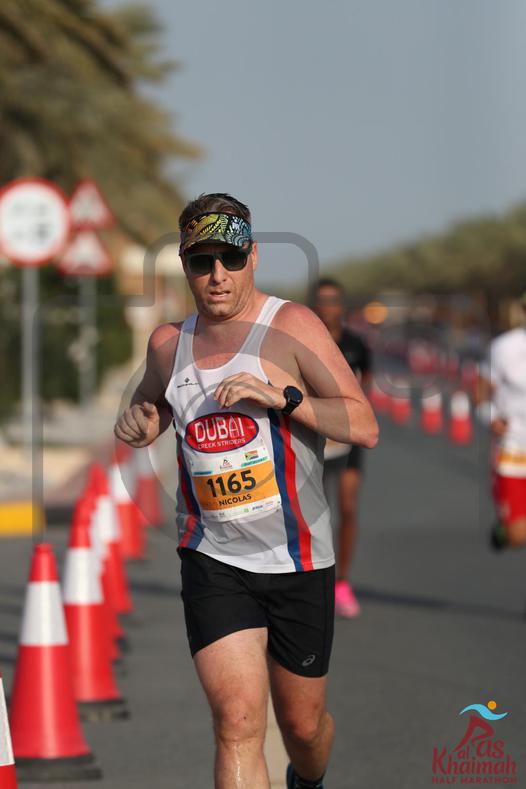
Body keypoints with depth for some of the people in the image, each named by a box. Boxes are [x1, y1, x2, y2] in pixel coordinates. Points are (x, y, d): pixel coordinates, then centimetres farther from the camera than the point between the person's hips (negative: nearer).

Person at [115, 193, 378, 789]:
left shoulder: (292, 327, -7)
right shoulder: (168, 344, 6)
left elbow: (365, 427, -10)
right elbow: (152, 401, 28)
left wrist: (281, 395, -23)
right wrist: (138, 422, 4)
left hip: (298, 561, -1)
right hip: (212, 559, 1)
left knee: (302, 723, 14)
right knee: (238, 722, -17)